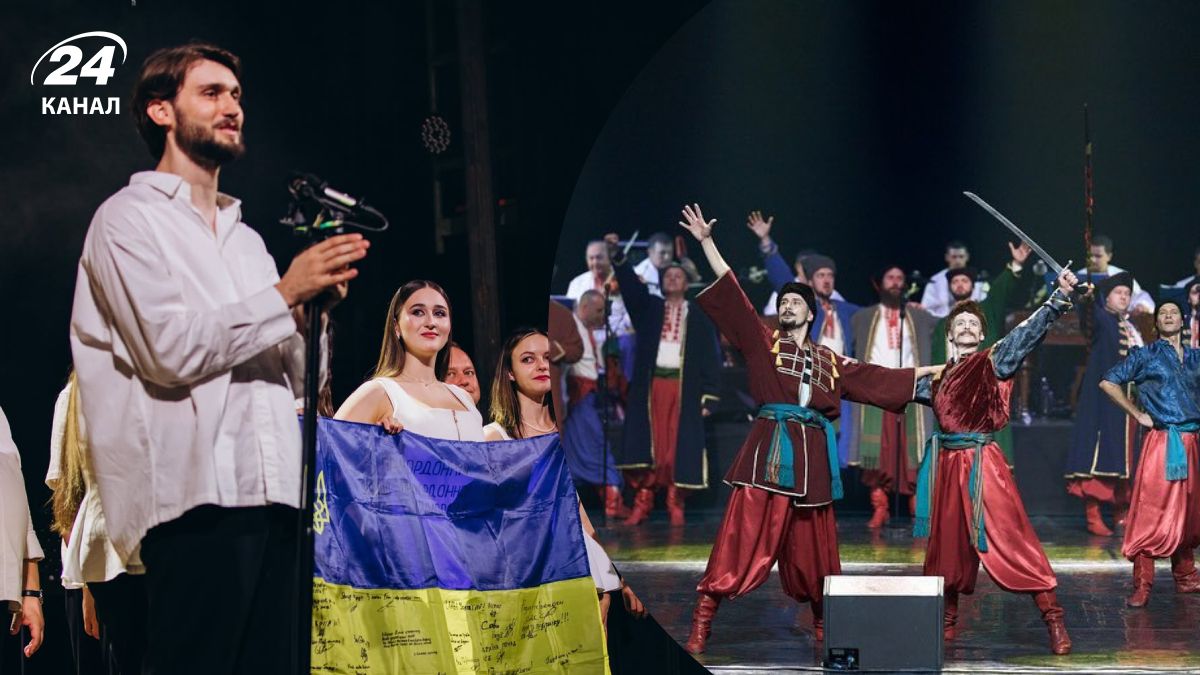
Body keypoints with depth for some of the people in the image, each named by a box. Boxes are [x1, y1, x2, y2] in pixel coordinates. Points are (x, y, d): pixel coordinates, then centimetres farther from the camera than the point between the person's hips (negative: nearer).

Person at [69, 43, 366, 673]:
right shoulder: (130, 219, 3)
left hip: (270, 495, 7)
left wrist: (312, 312, 2)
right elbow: (172, 351, -11)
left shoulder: (246, 238, 24)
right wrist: (286, 293, -8)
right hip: (195, 498, -7)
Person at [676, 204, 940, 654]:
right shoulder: (763, 343, 9)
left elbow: (877, 378, 24)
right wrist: (706, 243, -2)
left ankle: (823, 625, 26)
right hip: (769, 449, -3)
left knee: (813, 545, 10)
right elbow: (731, 294, 4)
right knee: (743, 535, -10)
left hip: (812, 453, 3)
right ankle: (701, 627, -12)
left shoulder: (830, 361, 18)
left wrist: (929, 371, 25)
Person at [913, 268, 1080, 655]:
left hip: (981, 462, -6)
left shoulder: (992, 361, 0)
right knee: (946, 543, 12)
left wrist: (1060, 299, -27)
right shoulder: (941, 374, 15)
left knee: (1010, 538, -12)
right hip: (947, 463, 6)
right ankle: (946, 620, 25)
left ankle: (1053, 620, -12)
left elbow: (1027, 333, -14)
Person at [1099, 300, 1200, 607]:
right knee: (1151, 513, -10)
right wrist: (1138, 414, -4)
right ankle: (1142, 587, -10)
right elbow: (1108, 383, -1)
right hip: (1161, 440, -5)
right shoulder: (1145, 356, 3)